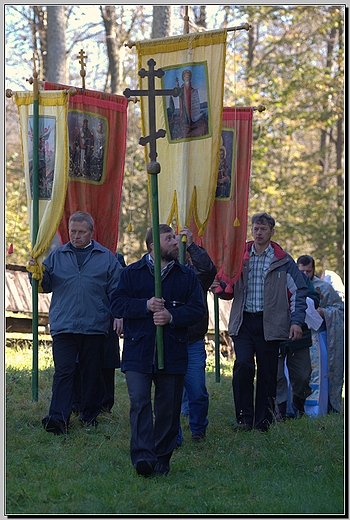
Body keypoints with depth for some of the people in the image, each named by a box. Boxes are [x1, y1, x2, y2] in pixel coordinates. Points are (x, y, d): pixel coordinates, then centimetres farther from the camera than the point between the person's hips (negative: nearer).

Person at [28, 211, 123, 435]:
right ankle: (58, 418, -13)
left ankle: (90, 415, 21)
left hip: (95, 326, 0)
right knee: (63, 372, -8)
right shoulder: (57, 256, 10)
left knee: (92, 372, 9)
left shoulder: (106, 257, 7)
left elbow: (116, 289, 8)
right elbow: (46, 286, 9)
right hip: (63, 326, 0)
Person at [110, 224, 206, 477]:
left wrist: (172, 316, -13)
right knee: (139, 401, -14)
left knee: (169, 407, 4)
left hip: (173, 352, 2)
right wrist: (145, 305, -14)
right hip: (138, 351, -2)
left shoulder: (187, 275, 12)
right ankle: (143, 456, -20)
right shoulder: (132, 273, 9)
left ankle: (162, 458, 13)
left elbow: (198, 308, 3)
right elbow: (117, 304, 1)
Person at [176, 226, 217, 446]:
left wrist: (192, 245, -21)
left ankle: (198, 430, 25)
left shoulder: (196, 274, 3)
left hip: (193, 344, -1)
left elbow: (209, 269, -20)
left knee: (197, 392, 2)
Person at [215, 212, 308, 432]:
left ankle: (263, 422, 11)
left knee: (267, 373, 1)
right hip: (244, 321, 1)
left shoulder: (283, 260, 5)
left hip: (270, 323, -1)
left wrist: (297, 321, -2)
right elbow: (229, 291, 18)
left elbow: (299, 291, 7)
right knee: (243, 365, -17)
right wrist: (221, 288, -6)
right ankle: (244, 418, -8)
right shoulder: (240, 257, 11)